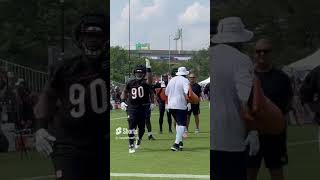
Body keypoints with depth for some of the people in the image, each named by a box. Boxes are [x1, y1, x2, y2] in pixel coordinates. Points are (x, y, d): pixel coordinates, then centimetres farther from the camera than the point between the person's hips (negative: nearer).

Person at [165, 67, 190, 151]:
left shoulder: (171, 80, 12)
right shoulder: (185, 80, -8)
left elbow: (166, 92, 18)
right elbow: (187, 92, -23)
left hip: (171, 105, 7)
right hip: (181, 105, -7)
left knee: (178, 122, 22)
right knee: (182, 124, -4)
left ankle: (180, 141, 19)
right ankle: (176, 143, -17)